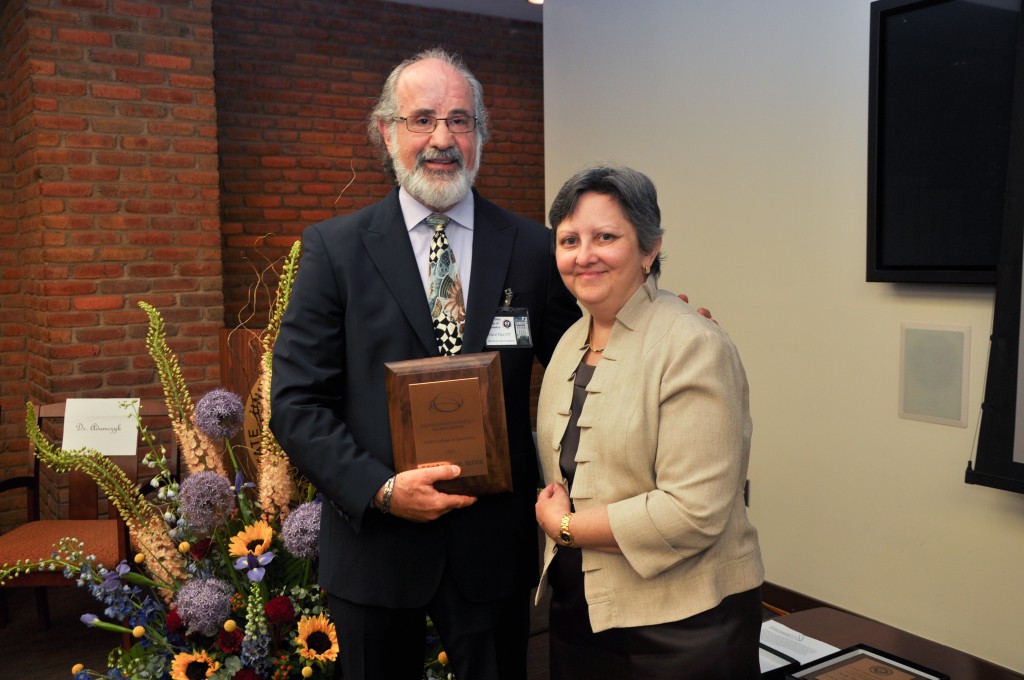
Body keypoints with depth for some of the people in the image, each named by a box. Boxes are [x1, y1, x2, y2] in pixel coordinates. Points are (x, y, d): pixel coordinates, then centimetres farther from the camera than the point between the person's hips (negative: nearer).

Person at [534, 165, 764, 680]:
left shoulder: (694, 347, -18)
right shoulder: (572, 341, 6)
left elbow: (694, 512, -23)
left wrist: (565, 526, -14)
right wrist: (551, 512, -4)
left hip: (681, 623, -6)